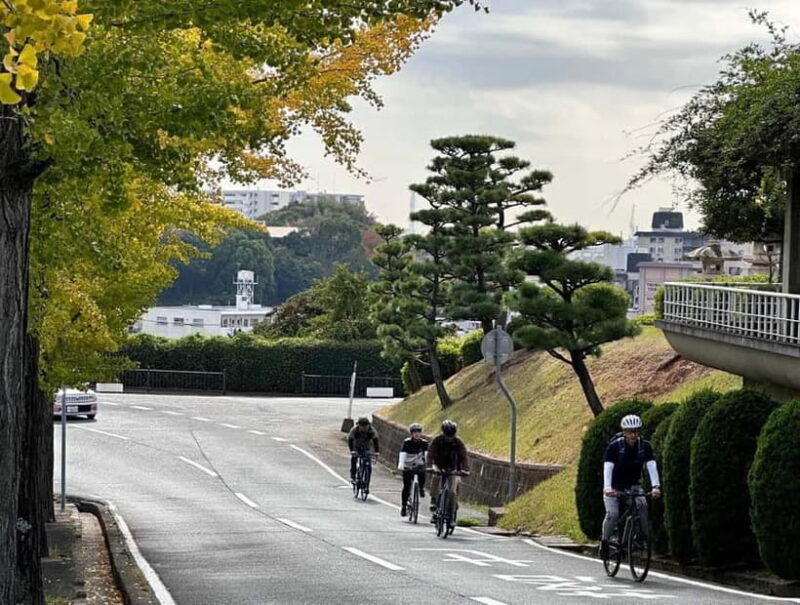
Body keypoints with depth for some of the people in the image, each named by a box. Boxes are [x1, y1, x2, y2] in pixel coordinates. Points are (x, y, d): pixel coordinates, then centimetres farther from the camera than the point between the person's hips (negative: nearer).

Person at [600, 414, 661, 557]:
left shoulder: (644, 446, -12)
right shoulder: (615, 446, -20)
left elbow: (652, 466, -22)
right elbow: (607, 467, -30)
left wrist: (655, 486, -38)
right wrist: (607, 488, -46)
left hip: (632, 485, 3)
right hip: (613, 487, -3)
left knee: (642, 505, -25)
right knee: (613, 514, -22)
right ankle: (605, 542, -1)